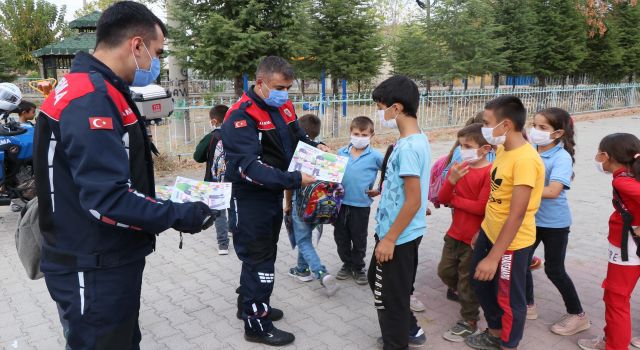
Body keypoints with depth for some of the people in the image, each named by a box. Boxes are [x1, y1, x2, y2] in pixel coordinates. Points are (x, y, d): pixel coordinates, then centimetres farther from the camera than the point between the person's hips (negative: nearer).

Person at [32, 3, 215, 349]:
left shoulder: (95, 92, 11)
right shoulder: (90, 99, -24)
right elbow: (108, 200, -29)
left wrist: (166, 208, 10)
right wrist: (179, 216, -19)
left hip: (109, 262, 10)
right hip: (94, 271, -10)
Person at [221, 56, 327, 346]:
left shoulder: (284, 107, 3)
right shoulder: (240, 116, -22)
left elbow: (297, 137, 19)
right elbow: (250, 167, -31)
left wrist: (315, 147, -3)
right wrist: (295, 180, -34)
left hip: (273, 194, 8)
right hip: (250, 199, -8)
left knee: (264, 253, 20)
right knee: (258, 259, 1)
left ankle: (249, 304, 40)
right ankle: (256, 325, 17)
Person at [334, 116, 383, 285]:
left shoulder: (375, 156, -11)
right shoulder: (341, 152, 0)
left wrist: (379, 190, -7)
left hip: (361, 205, -3)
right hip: (340, 203, 4)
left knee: (359, 240, 12)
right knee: (341, 237, 16)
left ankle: (358, 267, 31)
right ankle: (347, 264, 35)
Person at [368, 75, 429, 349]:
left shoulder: (408, 146, -24)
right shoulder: (417, 139, 5)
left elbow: (413, 201, -25)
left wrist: (390, 239, -19)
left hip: (398, 237, -10)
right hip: (404, 233, 10)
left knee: (389, 296, 8)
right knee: (377, 278, 26)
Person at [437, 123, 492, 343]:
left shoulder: (489, 173, -18)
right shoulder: (458, 168, 3)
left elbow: (481, 207, -23)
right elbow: (442, 198, 0)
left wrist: (454, 199, -12)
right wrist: (452, 180, -18)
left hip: (474, 237, -7)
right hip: (454, 233, 7)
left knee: (468, 280, 7)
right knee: (445, 271, 19)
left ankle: (469, 321, 26)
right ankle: (468, 298, 43)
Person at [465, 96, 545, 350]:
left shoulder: (525, 159, -26)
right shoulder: (502, 149, 3)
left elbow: (516, 216, -26)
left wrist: (494, 257, -24)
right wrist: (482, 229, 17)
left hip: (512, 241, -9)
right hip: (489, 231, 9)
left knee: (508, 298, 10)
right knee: (480, 282, 23)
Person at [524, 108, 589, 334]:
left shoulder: (562, 158, -20)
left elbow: (552, 191, -32)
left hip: (554, 223, -6)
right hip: (530, 218, 6)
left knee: (554, 270, 5)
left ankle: (578, 316, 28)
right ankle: (528, 306, 35)